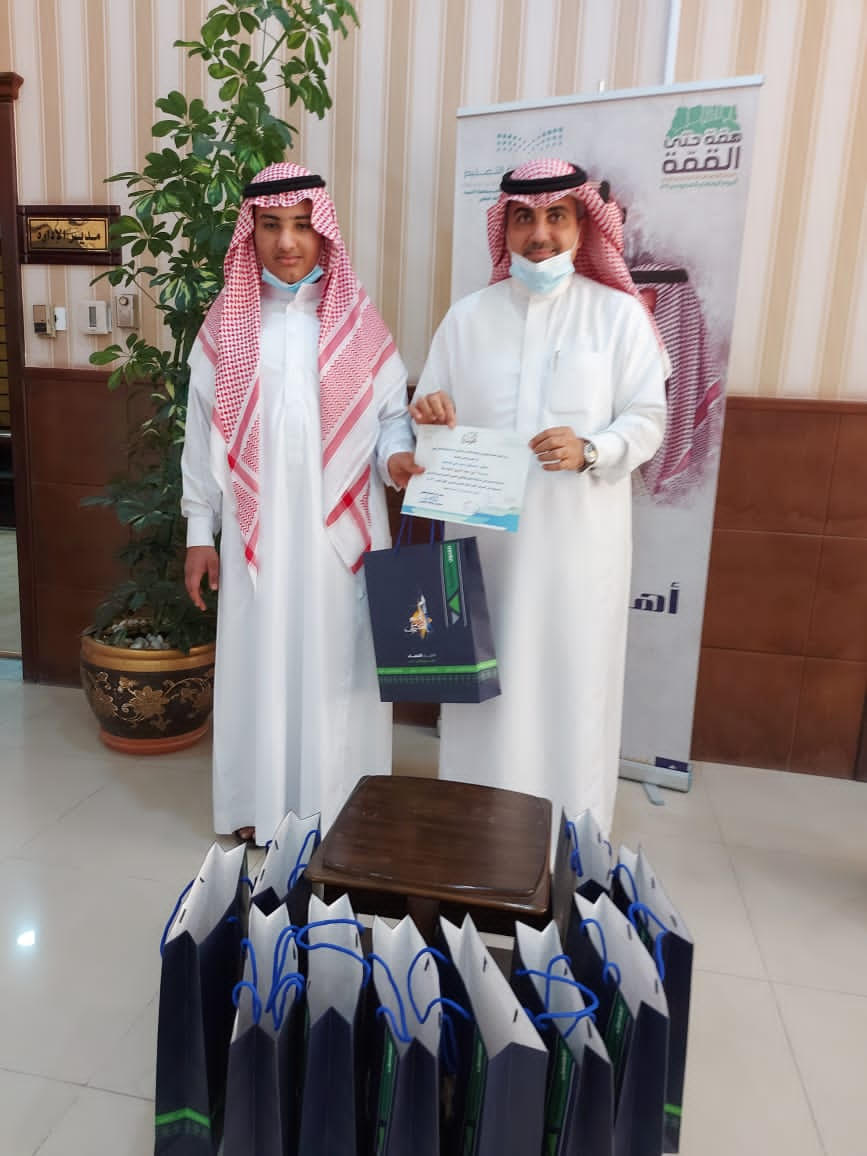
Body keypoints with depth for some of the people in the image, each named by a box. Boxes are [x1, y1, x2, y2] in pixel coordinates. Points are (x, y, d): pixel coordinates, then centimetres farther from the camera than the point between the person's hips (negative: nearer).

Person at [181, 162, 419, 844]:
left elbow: (393, 412, 6)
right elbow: (203, 433, 6)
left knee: (338, 661, 6)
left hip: (340, 528, -1)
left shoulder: (360, 322, 2)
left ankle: (342, 806, 24)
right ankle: (261, 804, 26)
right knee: (260, 660, 8)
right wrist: (200, 531, 4)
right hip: (257, 530, 1)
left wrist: (395, 456, -17)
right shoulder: (225, 325, 4)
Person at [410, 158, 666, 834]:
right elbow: (433, 418, 12)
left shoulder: (618, 314, 2)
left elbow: (648, 418, -1)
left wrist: (590, 451, -20)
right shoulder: (468, 316, 10)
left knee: (571, 677, 4)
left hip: (578, 536, -2)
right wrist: (427, 418, -11)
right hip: (484, 534, 2)